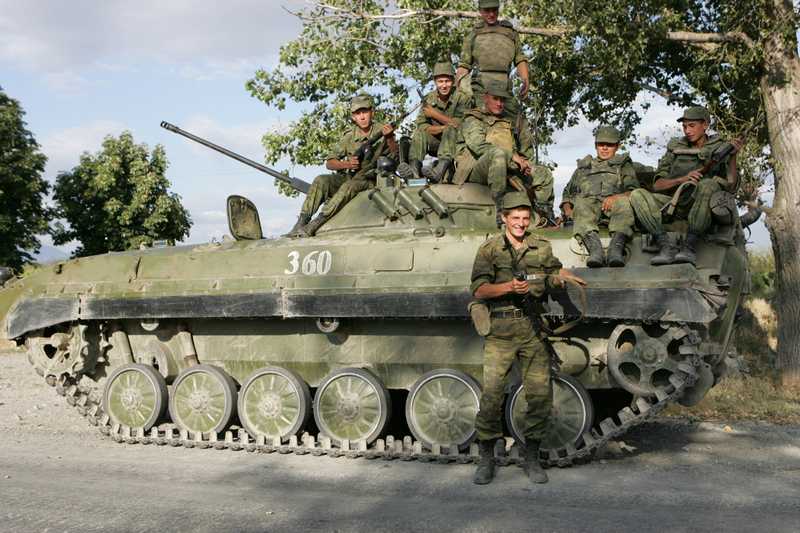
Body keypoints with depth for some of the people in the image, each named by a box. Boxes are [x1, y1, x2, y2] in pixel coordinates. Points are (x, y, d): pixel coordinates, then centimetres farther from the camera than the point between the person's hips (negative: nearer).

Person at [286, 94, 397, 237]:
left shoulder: (382, 131, -1)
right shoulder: (349, 136, 5)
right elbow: (329, 163, 6)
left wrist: (389, 138, -27)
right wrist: (346, 164, -15)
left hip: (369, 181, -3)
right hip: (347, 177, 3)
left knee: (350, 185, -35)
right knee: (321, 180, -23)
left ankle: (314, 225, -38)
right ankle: (301, 223, -27)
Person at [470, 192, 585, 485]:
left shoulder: (542, 247, 12)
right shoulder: (489, 249, 2)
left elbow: (556, 269, 32)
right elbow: (478, 290, -6)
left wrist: (566, 278, 11)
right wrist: (509, 287, -19)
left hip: (533, 328, 3)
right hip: (500, 330, -3)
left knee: (540, 394, 0)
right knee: (492, 394, -7)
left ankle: (532, 458, 16)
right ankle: (486, 459, 8)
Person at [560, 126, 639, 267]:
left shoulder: (624, 164, 30)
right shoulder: (583, 166, 38)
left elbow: (633, 191, 12)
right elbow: (568, 192, 35)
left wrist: (616, 197, -11)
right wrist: (567, 208, 10)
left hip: (613, 204, -1)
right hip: (589, 202, 1)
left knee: (625, 202, -38)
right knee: (581, 204, -37)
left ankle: (616, 248, -58)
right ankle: (595, 249, -58)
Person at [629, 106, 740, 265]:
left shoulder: (719, 149, 12)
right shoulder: (675, 148, 18)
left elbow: (731, 187, 0)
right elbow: (657, 186, 7)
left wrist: (733, 157, -11)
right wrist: (681, 180, -10)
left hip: (702, 206, -3)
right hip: (674, 202, 3)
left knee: (708, 184, -35)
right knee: (638, 195, -20)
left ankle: (690, 246, -38)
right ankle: (667, 246, -34)